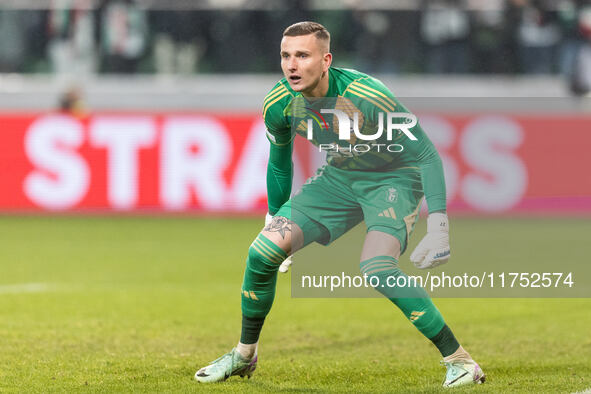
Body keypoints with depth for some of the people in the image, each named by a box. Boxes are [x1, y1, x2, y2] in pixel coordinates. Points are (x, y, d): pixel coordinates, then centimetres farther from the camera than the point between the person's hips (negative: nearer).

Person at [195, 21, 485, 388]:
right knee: (263, 251, -10)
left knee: (376, 268, -31)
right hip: (338, 178, 5)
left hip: (394, 179, -5)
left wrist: (438, 226, -31)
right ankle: (244, 355, 13)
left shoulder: (366, 95, -31)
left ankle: (459, 361, -20)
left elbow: (427, 155, -24)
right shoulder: (279, 104, -14)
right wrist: (275, 220, 16)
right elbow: (279, 163, 8)